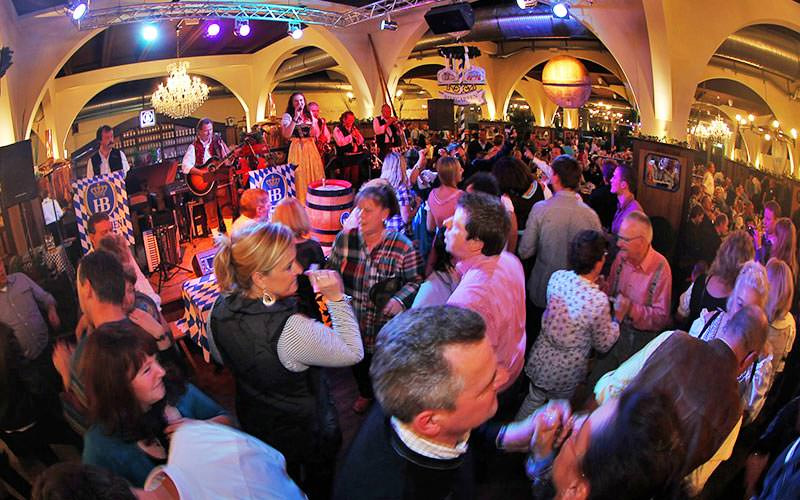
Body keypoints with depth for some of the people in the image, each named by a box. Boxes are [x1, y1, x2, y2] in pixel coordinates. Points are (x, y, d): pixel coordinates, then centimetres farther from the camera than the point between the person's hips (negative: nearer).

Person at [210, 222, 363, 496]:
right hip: (306, 430, -6)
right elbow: (353, 353, -28)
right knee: (318, 484, 27)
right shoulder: (293, 329, -42)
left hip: (253, 422, 6)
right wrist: (337, 298, -29)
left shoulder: (220, 309, -18)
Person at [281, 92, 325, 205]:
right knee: (300, 177, -5)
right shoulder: (288, 116, 0)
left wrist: (312, 119, -7)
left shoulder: (309, 115, 13)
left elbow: (316, 134, 7)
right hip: (297, 149, -4)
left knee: (314, 175, 4)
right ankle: (300, 204, 2)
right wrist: (295, 118, -16)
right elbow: (286, 135, -16)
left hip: (311, 149, 4)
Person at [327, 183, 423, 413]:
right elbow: (331, 273, 2)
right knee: (358, 361, 25)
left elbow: (415, 281, -7)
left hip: (387, 325, -3)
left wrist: (399, 300, -23)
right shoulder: (344, 239, -9)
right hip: (353, 323, 3)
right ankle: (365, 393, 57)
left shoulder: (402, 245, -15)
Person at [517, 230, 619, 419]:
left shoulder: (557, 277, -16)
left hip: (540, 359, 4)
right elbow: (603, 345, -12)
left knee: (533, 400, 28)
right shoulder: (599, 301, -30)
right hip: (566, 373, -4)